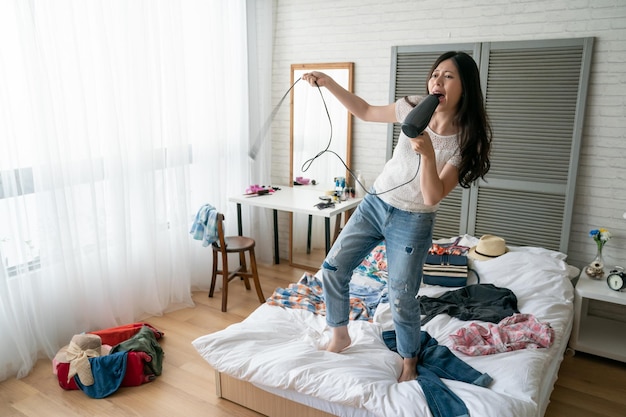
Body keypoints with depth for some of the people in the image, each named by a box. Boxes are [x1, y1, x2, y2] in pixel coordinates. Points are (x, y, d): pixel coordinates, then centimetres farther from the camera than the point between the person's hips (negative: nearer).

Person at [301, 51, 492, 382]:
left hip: (412, 221, -4)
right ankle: (340, 336, 25)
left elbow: (433, 197, -23)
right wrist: (327, 82, 0)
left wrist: (428, 154, -38)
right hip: (375, 204, 4)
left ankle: (409, 363, 28)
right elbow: (365, 112, 8)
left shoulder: (466, 141, -17)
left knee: (401, 300, 1)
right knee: (333, 267, 3)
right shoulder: (413, 109, -7)